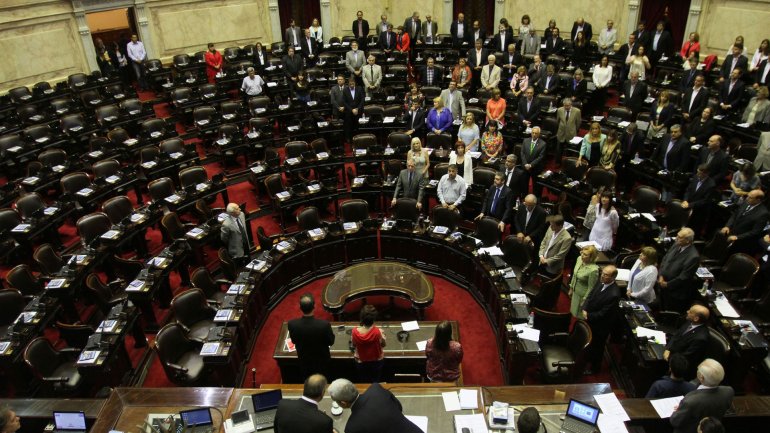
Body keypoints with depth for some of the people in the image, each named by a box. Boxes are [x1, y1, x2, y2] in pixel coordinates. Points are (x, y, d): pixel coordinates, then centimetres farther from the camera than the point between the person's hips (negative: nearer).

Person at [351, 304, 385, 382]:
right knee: (375, 383, 25)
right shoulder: (377, 332, -32)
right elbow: (383, 344, -12)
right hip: (376, 361, -1)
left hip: (361, 362, 1)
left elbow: (354, 345, -7)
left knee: (363, 384, 25)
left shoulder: (355, 331, -28)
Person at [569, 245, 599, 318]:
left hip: (583, 295, -6)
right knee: (574, 312, 24)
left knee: (580, 315, 14)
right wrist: (571, 288, 14)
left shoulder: (593, 270, -32)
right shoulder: (579, 259, -11)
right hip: (575, 292, 7)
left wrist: (584, 301, -12)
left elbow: (591, 288, -21)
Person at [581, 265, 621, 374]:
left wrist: (588, 316, -16)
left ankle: (594, 368, 43)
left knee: (597, 346, 18)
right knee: (589, 342, 29)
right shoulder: (601, 282, -13)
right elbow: (591, 295, 0)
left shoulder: (614, 294, -35)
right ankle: (588, 358, 56)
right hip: (590, 320, 7)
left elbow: (603, 313, -27)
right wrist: (585, 309, -13)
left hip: (600, 325, -7)